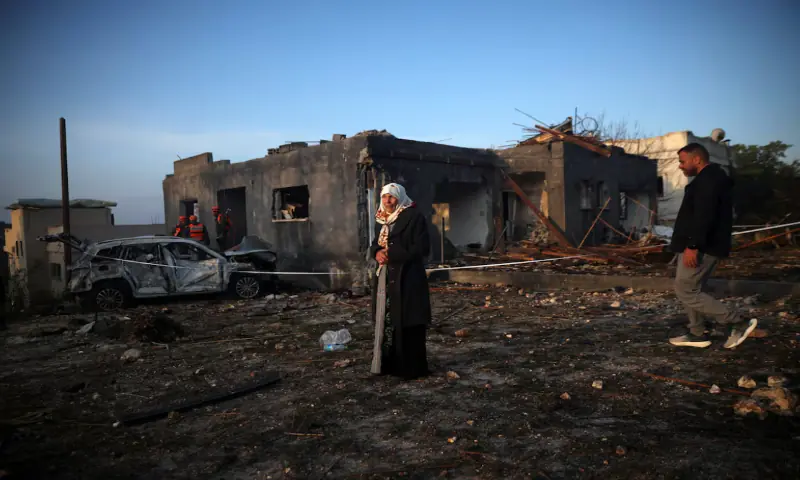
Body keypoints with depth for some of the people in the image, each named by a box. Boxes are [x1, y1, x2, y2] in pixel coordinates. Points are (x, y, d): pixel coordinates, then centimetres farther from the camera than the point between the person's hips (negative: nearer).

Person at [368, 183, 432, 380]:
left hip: (408, 278, -7)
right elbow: (375, 244, 19)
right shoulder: (382, 219, 14)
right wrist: (377, 252, -5)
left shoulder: (414, 217, -8)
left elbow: (421, 248, -15)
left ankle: (412, 368, 8)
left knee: (408, 324, -3)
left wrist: (392, 254, -18)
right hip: (385, 278, 7)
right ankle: (390, 364, 20)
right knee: (387, 321, 9)